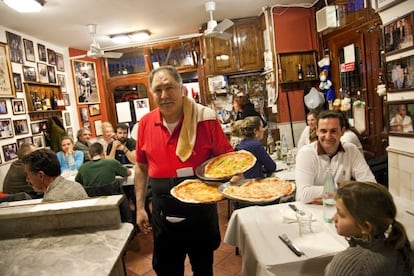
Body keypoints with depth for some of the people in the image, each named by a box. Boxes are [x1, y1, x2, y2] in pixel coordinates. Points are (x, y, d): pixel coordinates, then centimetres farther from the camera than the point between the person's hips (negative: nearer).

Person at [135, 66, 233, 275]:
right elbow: (141, 167, 8)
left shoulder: (205, 118, -13)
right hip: (163, 210, 3)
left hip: (200, 207, -2)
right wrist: (140, 207, 8)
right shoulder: (146, 123, -2)